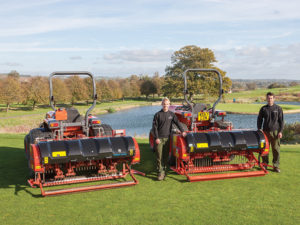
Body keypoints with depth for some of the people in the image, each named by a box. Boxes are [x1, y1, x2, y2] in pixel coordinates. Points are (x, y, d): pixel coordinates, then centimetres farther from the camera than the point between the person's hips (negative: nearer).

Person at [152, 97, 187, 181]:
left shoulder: (171, 114, 7)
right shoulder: (158, 114, -1)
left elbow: (177, 122, 5)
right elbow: (154, 127, -2)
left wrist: (182, 131, -10)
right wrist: (156, 138, -8)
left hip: (167, 138, 3)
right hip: (159, 138, -3)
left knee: (166, 156, 8)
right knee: (159, 156, -4)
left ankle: (164, 170, 18)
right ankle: (160, 172, -1)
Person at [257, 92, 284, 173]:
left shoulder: (278, 108, 4)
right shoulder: (263, 109, 8)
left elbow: (281, 121, 4)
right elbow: (259, 119, 13)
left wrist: (280, 131, -4)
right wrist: (259, 129, 1)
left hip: (275, 132, -1)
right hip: (266, 131, 1)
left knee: (276, 149, -1)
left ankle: (276, 166, 8)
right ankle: (265, 164, 15)